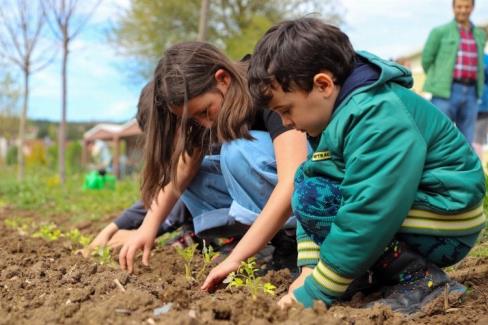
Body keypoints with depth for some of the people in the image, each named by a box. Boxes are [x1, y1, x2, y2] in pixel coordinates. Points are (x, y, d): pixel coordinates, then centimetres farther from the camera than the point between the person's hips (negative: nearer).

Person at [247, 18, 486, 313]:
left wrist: (313, 294, -24)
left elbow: (368, 216, -31)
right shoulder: (338, 112, 4)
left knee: (314, 195, -21)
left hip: (445, 225, -10)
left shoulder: (378, 119, -27)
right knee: (308, 182, 10)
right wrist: (309, 270, -4)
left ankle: (421, 280, -13)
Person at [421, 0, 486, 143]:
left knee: (466, 141, 5)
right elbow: (427, 59, 5)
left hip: (471, 93, 4)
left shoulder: (480, 35, 14)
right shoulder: (440, 32, 0)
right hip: (446, 93, -4)